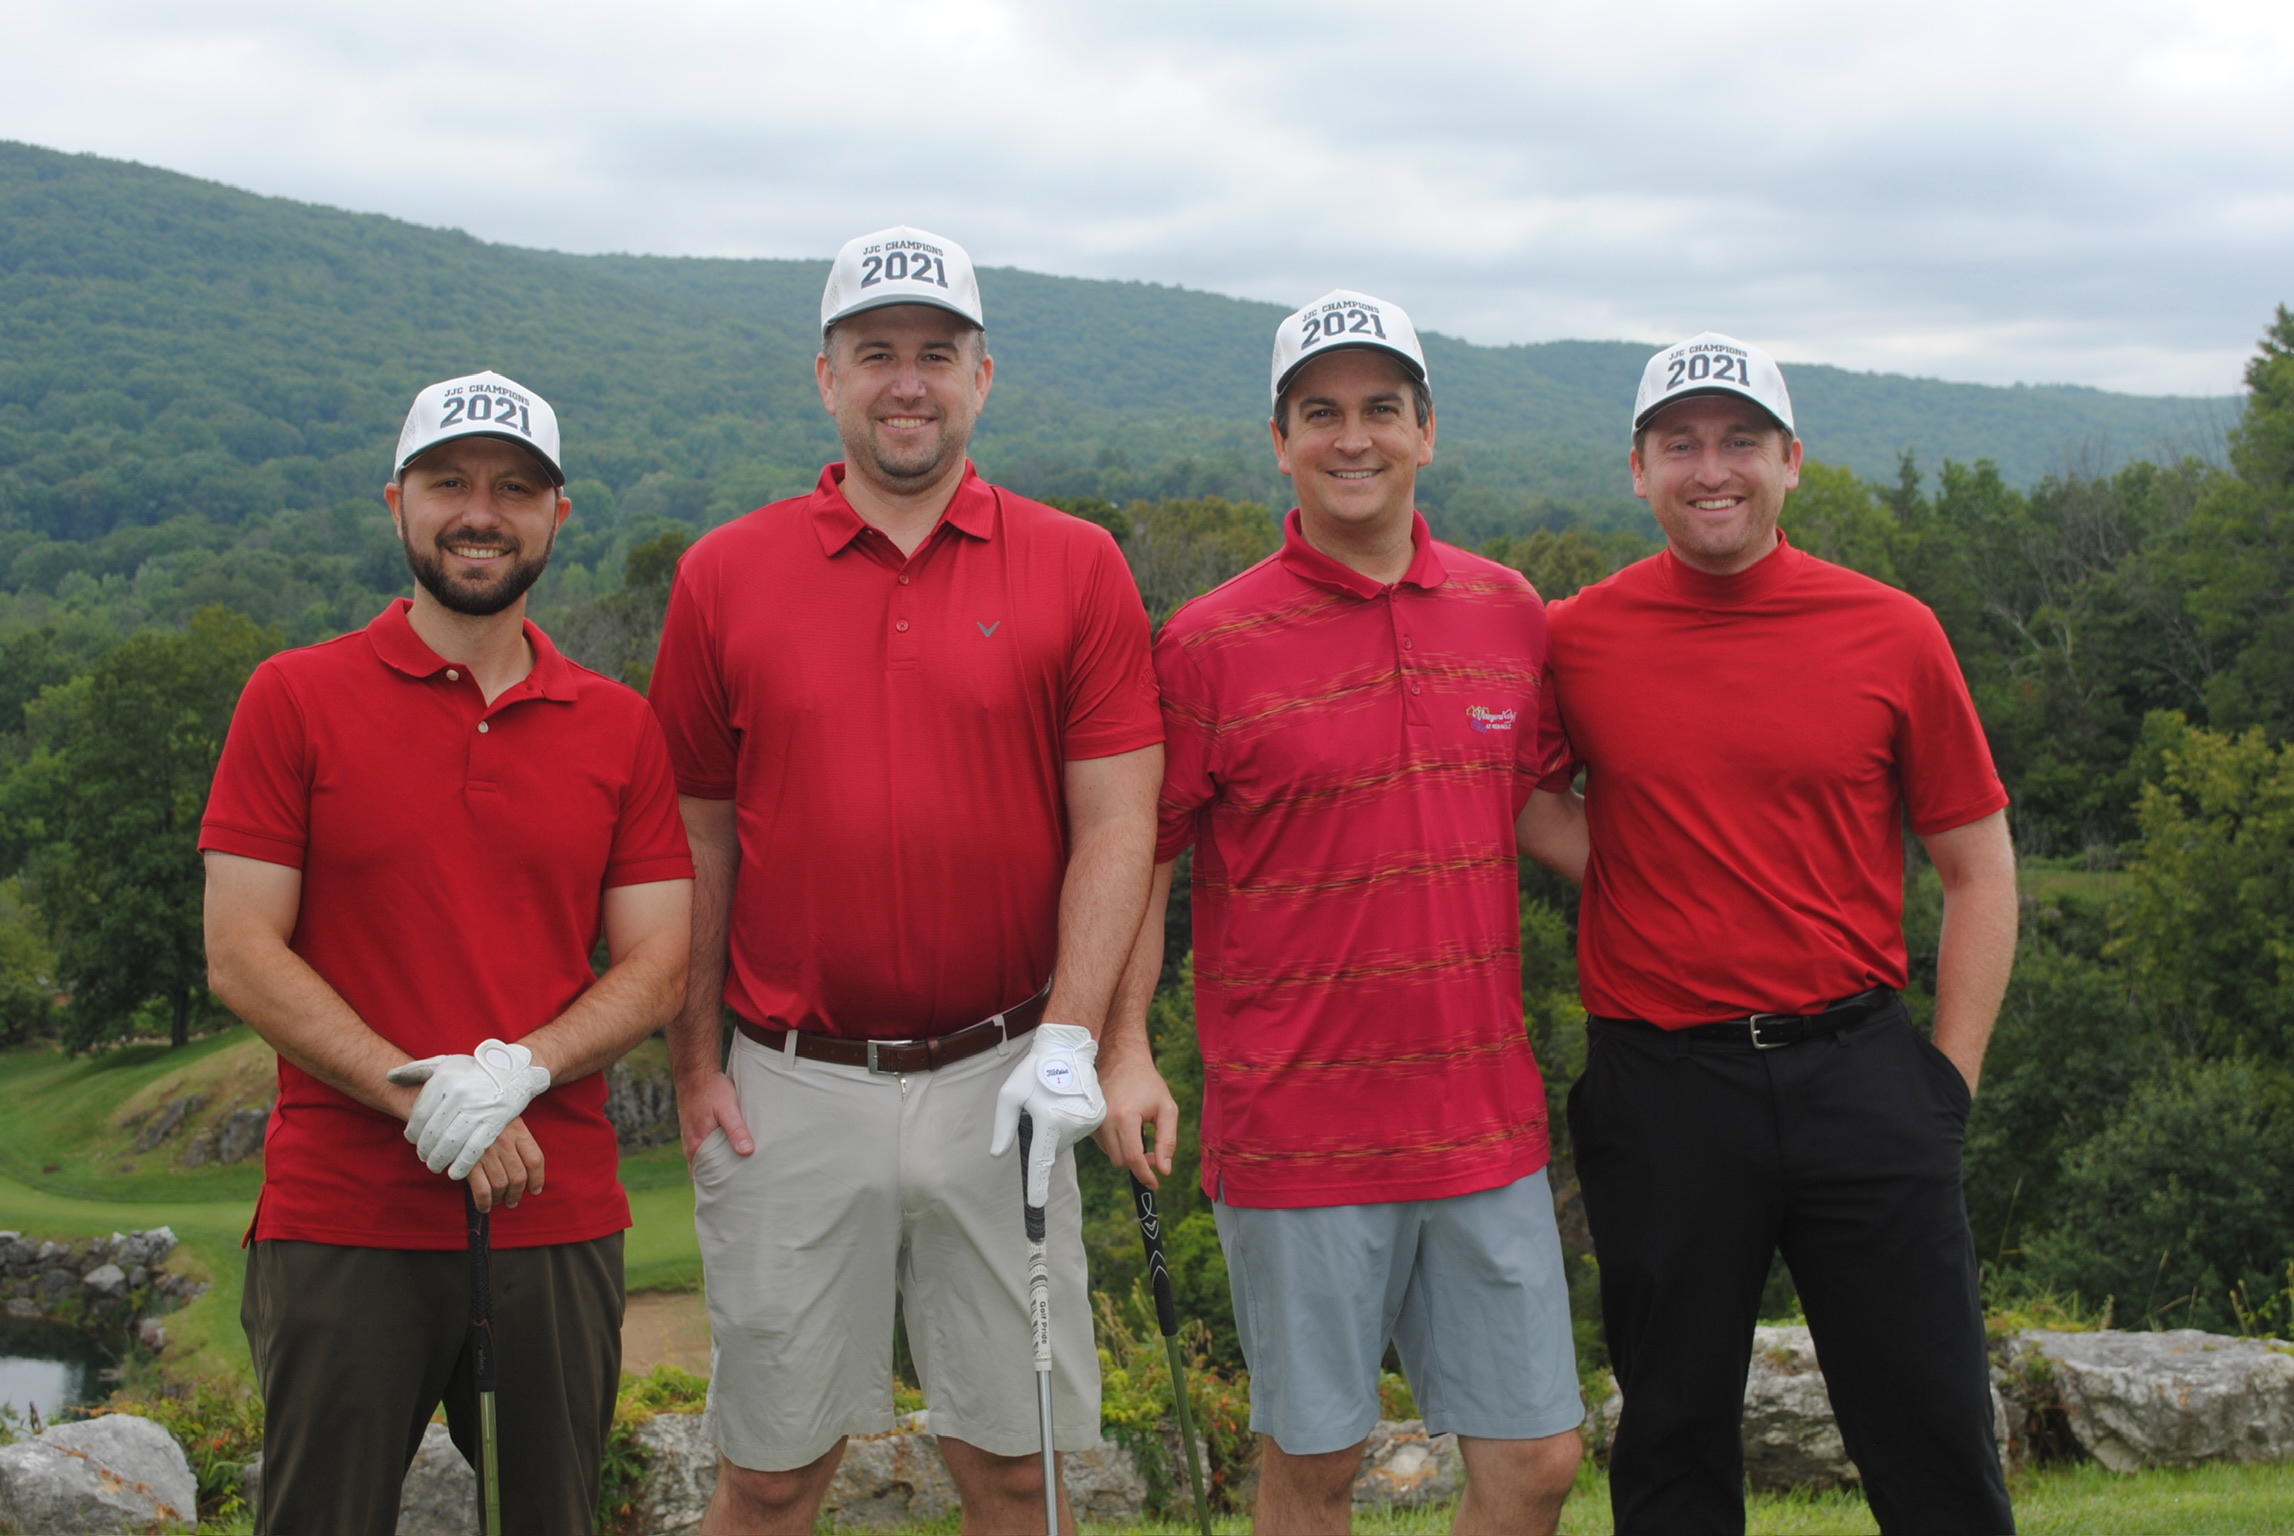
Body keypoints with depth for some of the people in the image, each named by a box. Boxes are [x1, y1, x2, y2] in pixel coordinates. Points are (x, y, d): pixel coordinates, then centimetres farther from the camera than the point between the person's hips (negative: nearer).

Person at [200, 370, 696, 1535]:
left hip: (560, 1220, 3)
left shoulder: (619, 727, 8)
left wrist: (518, 1072, -14)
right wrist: (427, 1102, -14)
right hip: (339, 1221, -2)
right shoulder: (296, 699, 1)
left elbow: (657, 967, 5)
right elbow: (240, 956, -5)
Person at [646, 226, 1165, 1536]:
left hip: (997, 1083, 0)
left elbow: (1116, 824, -2)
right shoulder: (725, 576, 4)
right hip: (790, 1089, 1)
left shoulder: (1078, 569, 1)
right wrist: (692, 1067, 2)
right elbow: (695, 837, 6)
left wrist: (1070, 1038, -12)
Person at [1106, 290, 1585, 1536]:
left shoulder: (1508, 613, 7)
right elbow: (1139, 863, -2)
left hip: (1485, 1118, 4)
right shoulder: (1211, 642, -6)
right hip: (1296, 1131, -4)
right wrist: (1125, 1048, -12)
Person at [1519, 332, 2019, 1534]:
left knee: (1934, 1436, 4)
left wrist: (1949, 1074, 2)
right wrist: (1628, 881, 0)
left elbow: (1979, 868, 7)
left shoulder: (1892, 633, 1)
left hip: (1858, 1070, 0)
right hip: (1659, 1091, 0)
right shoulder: (1578, 639, 1)